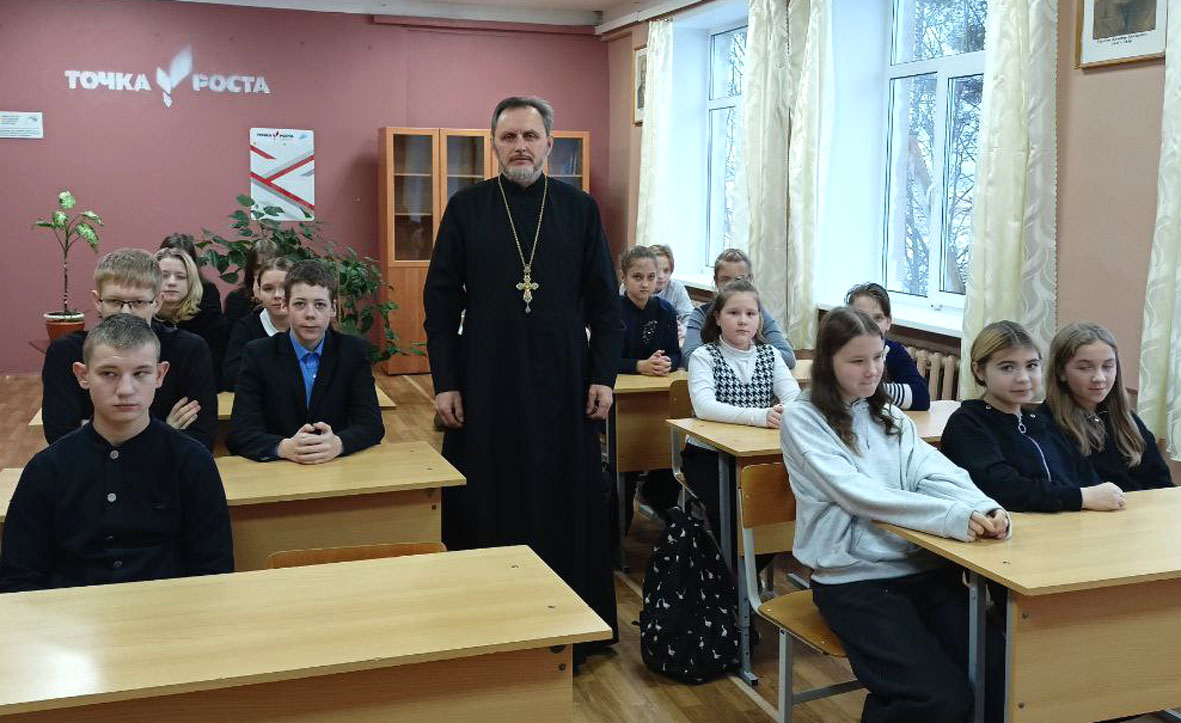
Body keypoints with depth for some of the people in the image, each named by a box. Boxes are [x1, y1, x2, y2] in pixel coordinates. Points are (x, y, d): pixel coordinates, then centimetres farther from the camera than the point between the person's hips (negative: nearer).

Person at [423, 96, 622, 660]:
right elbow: (441, 300, 2)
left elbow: (604, 299, 6)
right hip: (487, 382, 0)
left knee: (566, 503, 6)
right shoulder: (467, 208, 3)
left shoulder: (579, 209, 6)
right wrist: (444, 382, -3)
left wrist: (603, 375, -1)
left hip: (562, 381, 1)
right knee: (487, 506, 6)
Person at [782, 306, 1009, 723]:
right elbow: (861, 497, -18)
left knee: (999, 669, -14)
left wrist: (984, 509, -22)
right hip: (854, 579, -5)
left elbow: (934, 473, -1)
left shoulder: (888, 415, 15)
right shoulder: (802, 419, -5)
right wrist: (957, 518, -29)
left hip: (921, 565, 5)